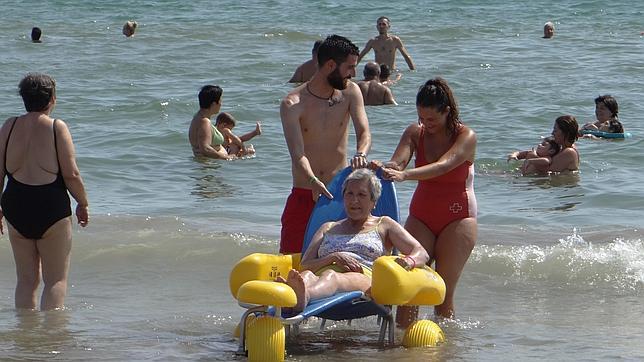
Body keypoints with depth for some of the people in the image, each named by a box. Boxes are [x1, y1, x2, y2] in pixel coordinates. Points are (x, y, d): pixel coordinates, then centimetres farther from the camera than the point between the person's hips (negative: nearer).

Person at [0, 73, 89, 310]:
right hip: (52, 209, -4)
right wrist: (83, 204, 6)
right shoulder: (57, 128, -7)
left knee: (26, 279, 14)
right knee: (57, 279, 4)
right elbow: (71, 175, -9)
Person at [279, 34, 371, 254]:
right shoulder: (292, 105, -9)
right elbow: (298, 155, -18)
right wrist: (314, 182, -38)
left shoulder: (350, 92, 3)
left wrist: (360, 154, -31)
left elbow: (364, 132, -7)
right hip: (304, 194, -2)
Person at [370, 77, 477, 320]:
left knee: (443, 292, -5)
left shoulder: (466, 136, -11)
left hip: (457, 218, -3)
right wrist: (381, 168, -39)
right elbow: (398, 162, -14)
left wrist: (404, 175, -44)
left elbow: (443, 166, -28)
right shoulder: (415, 132, 2)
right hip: (421, 216, 3)